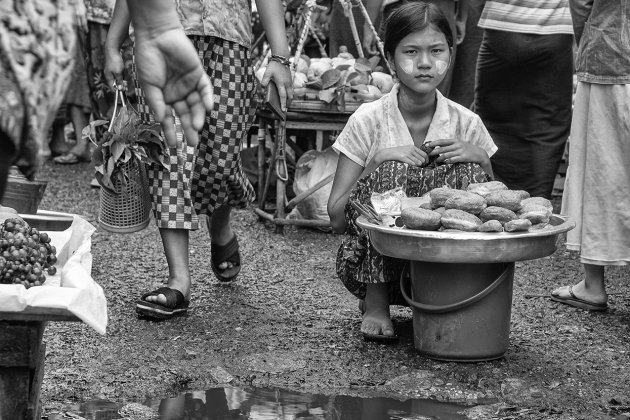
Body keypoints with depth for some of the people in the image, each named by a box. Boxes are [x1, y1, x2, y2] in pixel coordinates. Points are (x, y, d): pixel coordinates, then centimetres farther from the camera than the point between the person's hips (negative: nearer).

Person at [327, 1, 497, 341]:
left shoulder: (465, 124, -1)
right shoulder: (368, 121, -7)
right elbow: (336, 220, -9)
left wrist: (480, 160, -15)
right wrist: (377, 161, -22)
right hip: (372, 263, -1)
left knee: (466, 175, -21)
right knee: (393, 173, -26)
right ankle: (375, 302, -12)